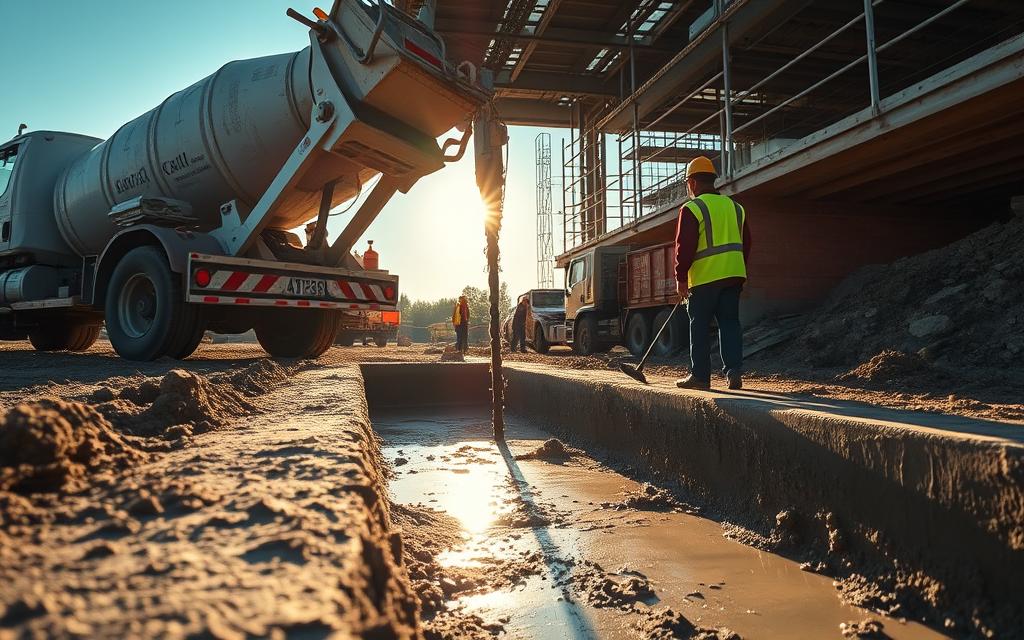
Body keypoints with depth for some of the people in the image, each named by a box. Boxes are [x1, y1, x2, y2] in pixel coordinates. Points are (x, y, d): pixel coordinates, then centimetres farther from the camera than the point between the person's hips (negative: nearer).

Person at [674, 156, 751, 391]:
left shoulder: (692, 209, -7)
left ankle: (700, 375, 6)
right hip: (734, 275, 6)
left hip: (704, 277, -6)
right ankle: (734, 371, 2)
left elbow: (685, 246, -11)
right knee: (730, 323, 9)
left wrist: (681, 278, -7)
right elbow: (745, 244, 18)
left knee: (700, 328, 2)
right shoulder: (735, 207, 15)